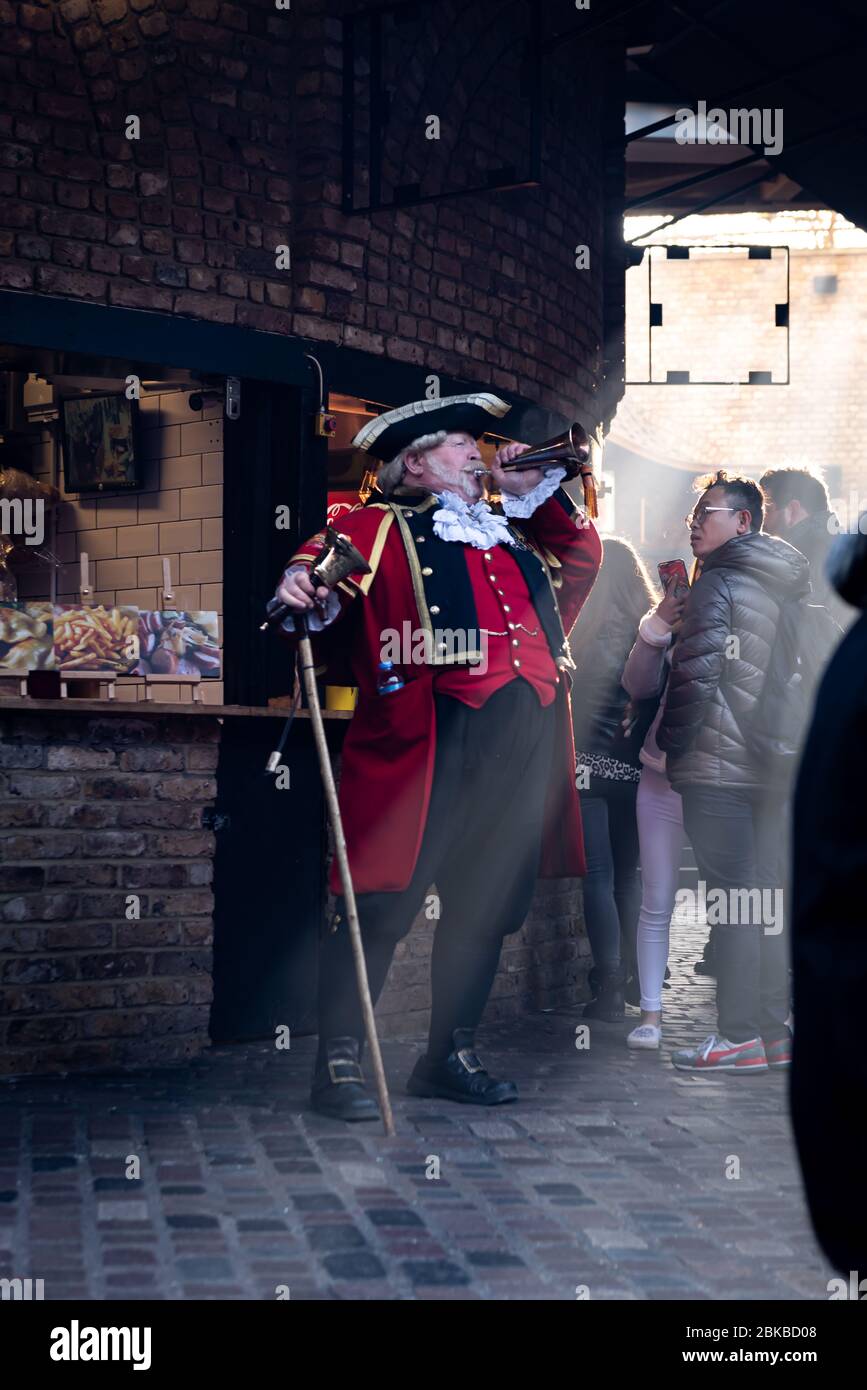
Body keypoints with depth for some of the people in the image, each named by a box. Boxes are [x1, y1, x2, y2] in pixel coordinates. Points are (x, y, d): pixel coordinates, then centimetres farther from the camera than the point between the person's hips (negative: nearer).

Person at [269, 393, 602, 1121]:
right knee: (385, 900, -7)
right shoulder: (377, 528, 8)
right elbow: (334, 617, -5)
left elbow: (583, 555, 30)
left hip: (524, 746, 6)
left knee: (488, 903, 10)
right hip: (431, 740, -6)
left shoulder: (515, 533, 27)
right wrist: (307, 592, -29)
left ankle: (451, 1054, 23)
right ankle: (340, 1062, 2)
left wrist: (535, 490, 20)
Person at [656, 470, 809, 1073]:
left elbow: (694, 677, -15)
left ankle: (740, 1036, -3)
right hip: (775, 767, 8)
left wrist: (671, 748, -4)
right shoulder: (791, 587, 15)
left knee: (733, 903, -5)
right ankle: (775, 1032, 13)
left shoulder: (718, 585, -9)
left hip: (719, 767, -7)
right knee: (768, 901, 10)